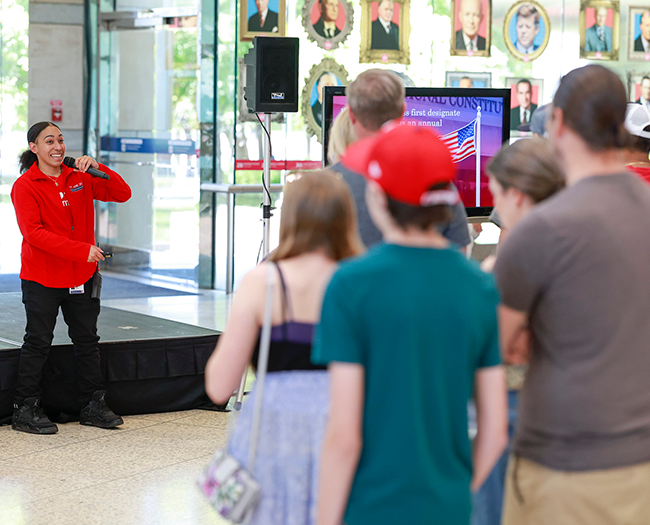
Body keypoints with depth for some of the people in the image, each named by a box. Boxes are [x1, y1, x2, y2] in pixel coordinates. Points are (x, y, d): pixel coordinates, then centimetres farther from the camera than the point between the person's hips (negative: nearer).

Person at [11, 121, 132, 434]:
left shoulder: (79, 178, 7)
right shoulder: (25, 186, -9)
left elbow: (122, 194, 5)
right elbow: (34, 233, -19)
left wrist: (98, 168, -12)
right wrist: (82, 250, -25)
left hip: (81, 276, 5)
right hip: (41, 279, -5)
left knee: (87, 340, 12)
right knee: (38, 343, 0)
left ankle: (93, 406, 23)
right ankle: (25, 411, 9)